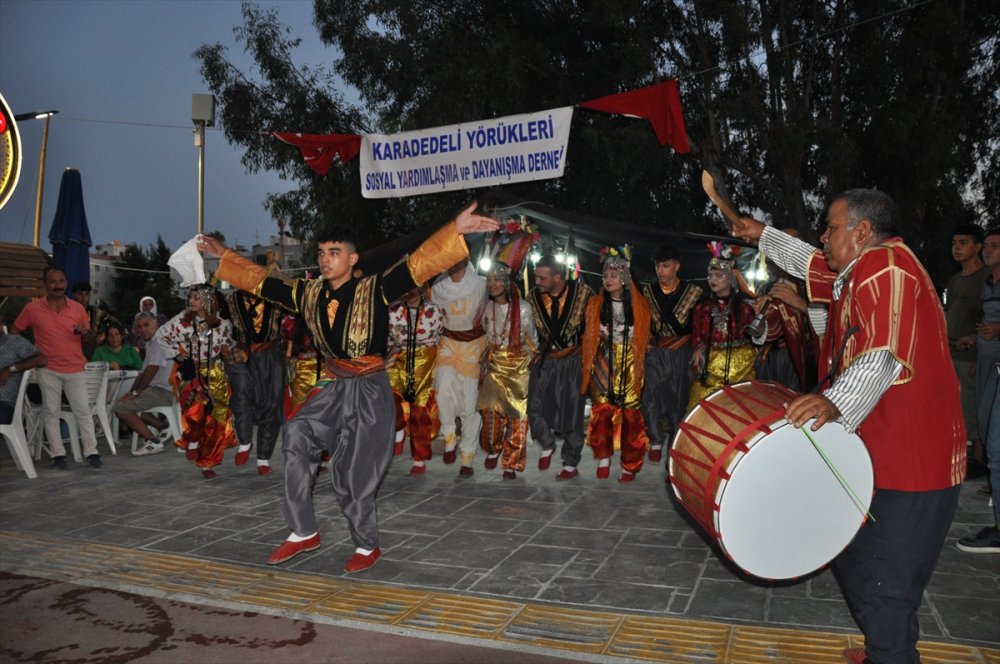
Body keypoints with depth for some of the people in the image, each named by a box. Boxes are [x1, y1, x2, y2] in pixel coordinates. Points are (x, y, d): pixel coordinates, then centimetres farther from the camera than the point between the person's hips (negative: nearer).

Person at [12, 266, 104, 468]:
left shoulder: (78, 308, 2)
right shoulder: (33, 308, -1)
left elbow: (90, 337, 10)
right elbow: (14, 332, 11)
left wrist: (85, 332, -12)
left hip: (75, 370, 0)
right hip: (48, 370, 0)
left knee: (83, 412, 0)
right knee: (51, 413, 4)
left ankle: (92, 453, 3)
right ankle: (58, 454, 11)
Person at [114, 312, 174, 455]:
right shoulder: (151, 344, 21)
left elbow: (151, 371, -17)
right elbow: (142, 373, 20)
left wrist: (135, 392, -8)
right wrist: (131, 392, 8)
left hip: (162, 392, -10)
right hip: (154, 389, 10)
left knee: (121, 408, -14)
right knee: (123, 401, 16)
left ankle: (153, 442, -9)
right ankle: (161, 427, 8)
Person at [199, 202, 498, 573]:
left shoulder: (374, 290, -10)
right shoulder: (309, 294, 6)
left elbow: (418, 264, -21)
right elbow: (260, 281, 18)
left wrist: (456, 231, -32)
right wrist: (224, 255, 23)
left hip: (369, 392, -5)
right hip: (332, 388, 5)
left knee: (353, 471, -2)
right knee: (296, 438, -14)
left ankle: (367, 547, 20)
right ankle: (303, 533, 1)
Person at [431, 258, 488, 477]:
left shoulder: (480, 285, -10)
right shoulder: (438, 287, -1)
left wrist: (487, 351, -2)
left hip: (475, 344, -2)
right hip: (448, 343, 2)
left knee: (470, 402, -1)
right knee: (444, 386, -25)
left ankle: (467, 459, 13)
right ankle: (450, 435, 0)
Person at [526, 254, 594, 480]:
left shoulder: (583, 293, -13)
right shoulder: (533, 296, -6)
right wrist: (535, 353, 7)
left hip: (573, 361, -2)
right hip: (544, 361, 2)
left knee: (572, 411, 4)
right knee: (535, 408, -5)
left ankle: (571, 463, 20)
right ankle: (547, 445, 24)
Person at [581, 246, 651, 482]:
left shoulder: (640, 305, 0)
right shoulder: (595, 304, 3)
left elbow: (644, 338, 6)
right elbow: (589, 337, 5)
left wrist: (639, 363, 0)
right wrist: (588, 366, -1)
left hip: (629, 366, -1)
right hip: (603, 365, 1)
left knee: (630, 414, -3)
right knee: (601, 412, -1)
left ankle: (630, 465, 8)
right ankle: (603, 458, 15)